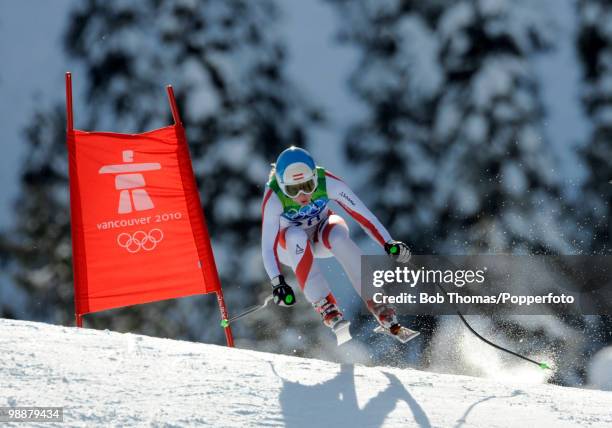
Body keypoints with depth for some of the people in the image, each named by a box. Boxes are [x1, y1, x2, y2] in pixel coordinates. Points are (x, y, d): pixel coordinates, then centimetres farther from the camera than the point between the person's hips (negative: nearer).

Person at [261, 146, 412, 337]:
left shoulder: (327, 182, -29)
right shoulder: (273, 198, -32)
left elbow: (362, 214, -26)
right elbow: (268, 246, -35)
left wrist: (389, 244, -33)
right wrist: (278, 282, -48)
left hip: (322, 230, 1)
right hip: (290, 246, -1)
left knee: (338, 235, -33)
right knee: (296, 236, -35)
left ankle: (376, 303, -28)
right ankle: (324, 305, -33)